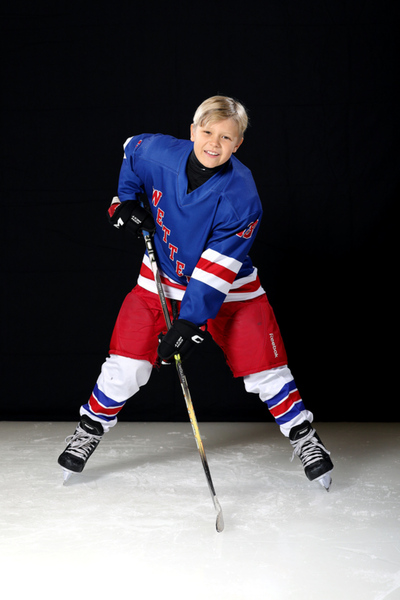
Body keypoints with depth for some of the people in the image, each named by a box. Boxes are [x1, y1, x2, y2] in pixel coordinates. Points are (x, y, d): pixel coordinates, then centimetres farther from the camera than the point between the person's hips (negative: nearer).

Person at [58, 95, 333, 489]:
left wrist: (190, 323, -32)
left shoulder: (241, 196, -28)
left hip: (229, 286, -2)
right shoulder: (157, 153, -19)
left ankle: (304, 438, 14)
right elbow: (132, 150, 9)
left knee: (263, 365, -4)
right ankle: (90, 429, 16)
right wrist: (126, 200, 0)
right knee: (127, 360, -4)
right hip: (163, 276, 2)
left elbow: (216, 269, -28)